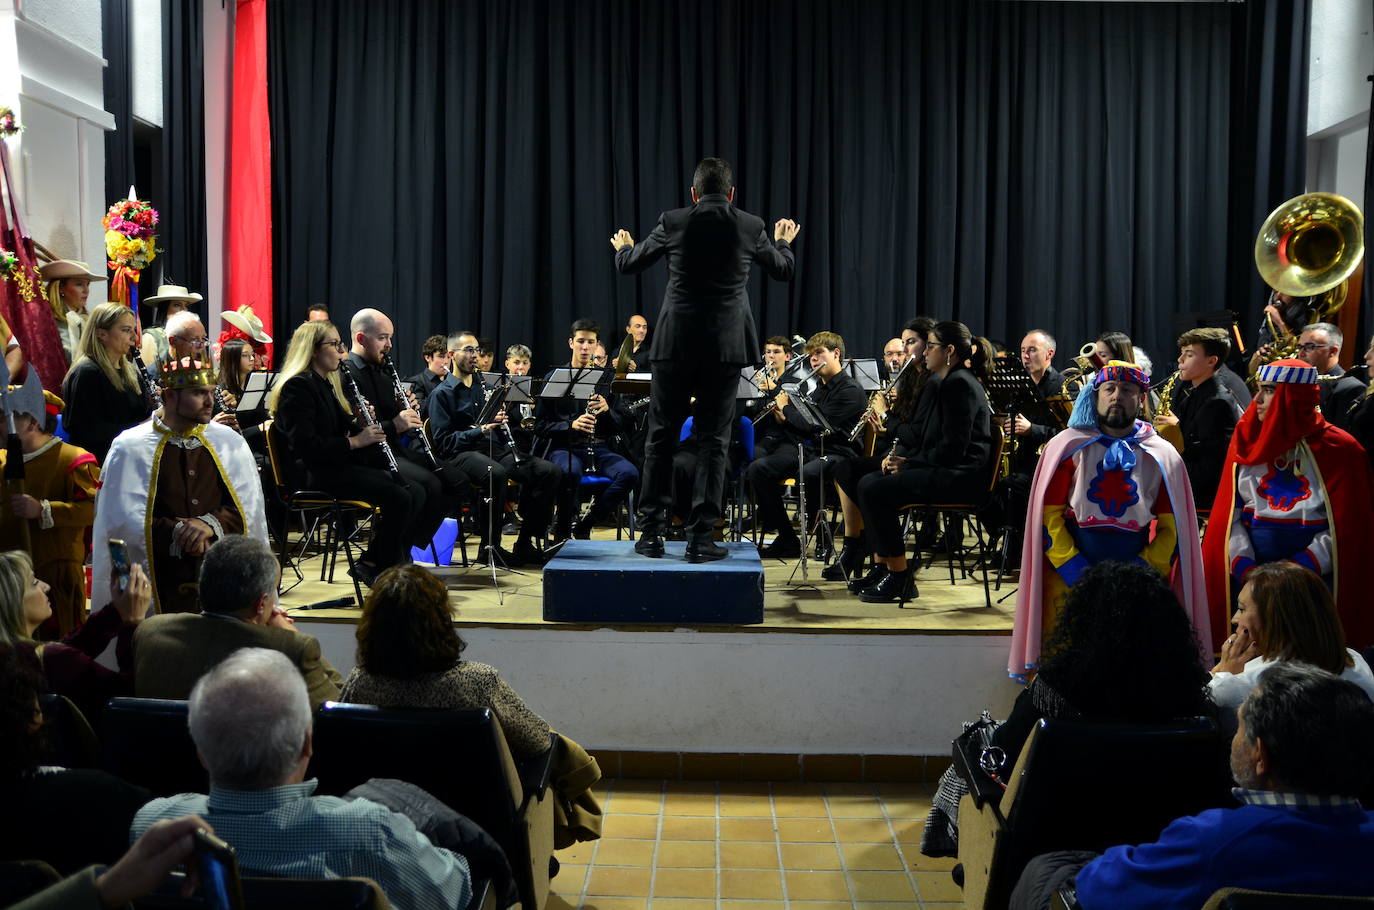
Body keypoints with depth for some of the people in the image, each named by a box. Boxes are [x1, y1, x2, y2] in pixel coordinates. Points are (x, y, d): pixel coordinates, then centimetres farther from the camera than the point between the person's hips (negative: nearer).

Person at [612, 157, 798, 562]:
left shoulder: (673, 222, -2)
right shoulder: (751, 226, 0)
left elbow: (627, 265, 9)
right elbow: (784, 270, 16)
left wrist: (623, 245, 33)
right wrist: (782, 242, 38)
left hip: (675, 345, 0)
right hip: (725, 346, 0)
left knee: (661, 438, 9)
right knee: (714, 442, 5)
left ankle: (651, 532, 11)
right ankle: (700, 538, 3)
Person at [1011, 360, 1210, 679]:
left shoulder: (1162, 456, 10)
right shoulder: (1068, 446, 6)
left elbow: (1172, 527, 8)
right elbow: (1049, 514, 2)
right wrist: (1073, 568, -9)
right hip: (1069, 576, -1)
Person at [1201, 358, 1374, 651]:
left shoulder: (1338, 449, -3)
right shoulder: (1246, 441, 8)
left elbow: (1345, 527, -7)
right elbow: (1230, 511, 2)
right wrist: (1244, 566, -13)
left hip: (1314, 575, -3)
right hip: (1248, 568, 3)